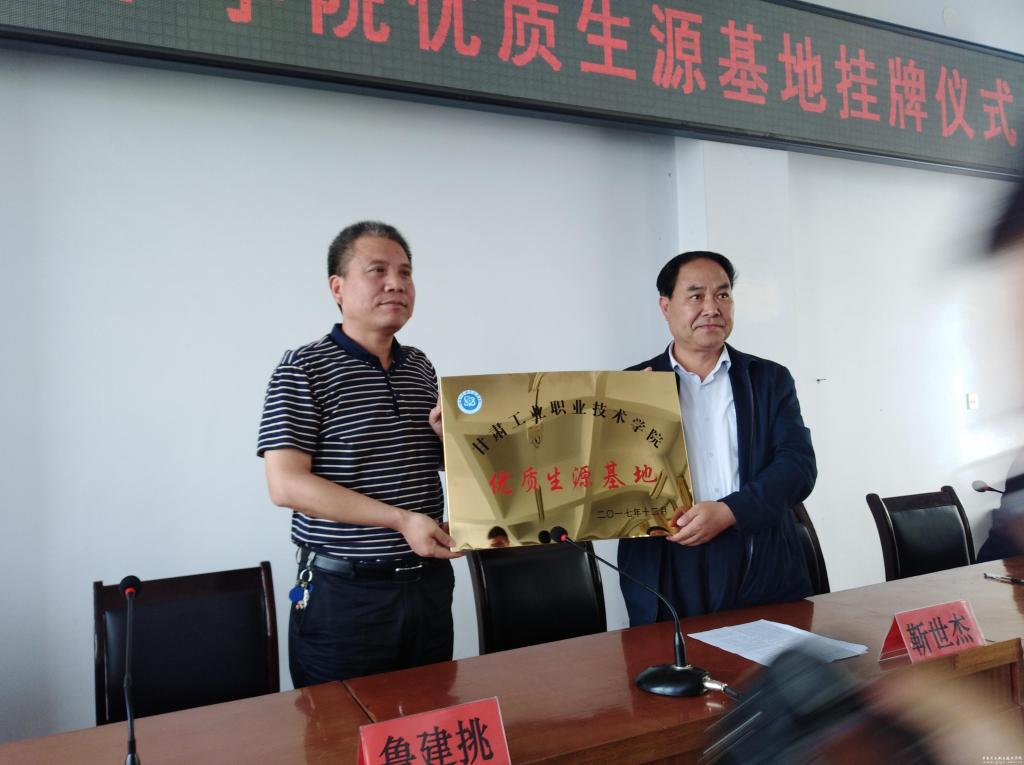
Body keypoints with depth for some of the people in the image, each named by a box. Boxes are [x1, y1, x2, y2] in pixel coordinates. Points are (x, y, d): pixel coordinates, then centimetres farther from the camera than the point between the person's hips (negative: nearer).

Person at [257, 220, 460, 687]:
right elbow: (286, 485, -17)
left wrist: (450, 436, -3)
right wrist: (401, 520, -21)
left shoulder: (420, 366, 10)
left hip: (428, 583, 6)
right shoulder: (305, 369, -9)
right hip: (344, 592, -5)